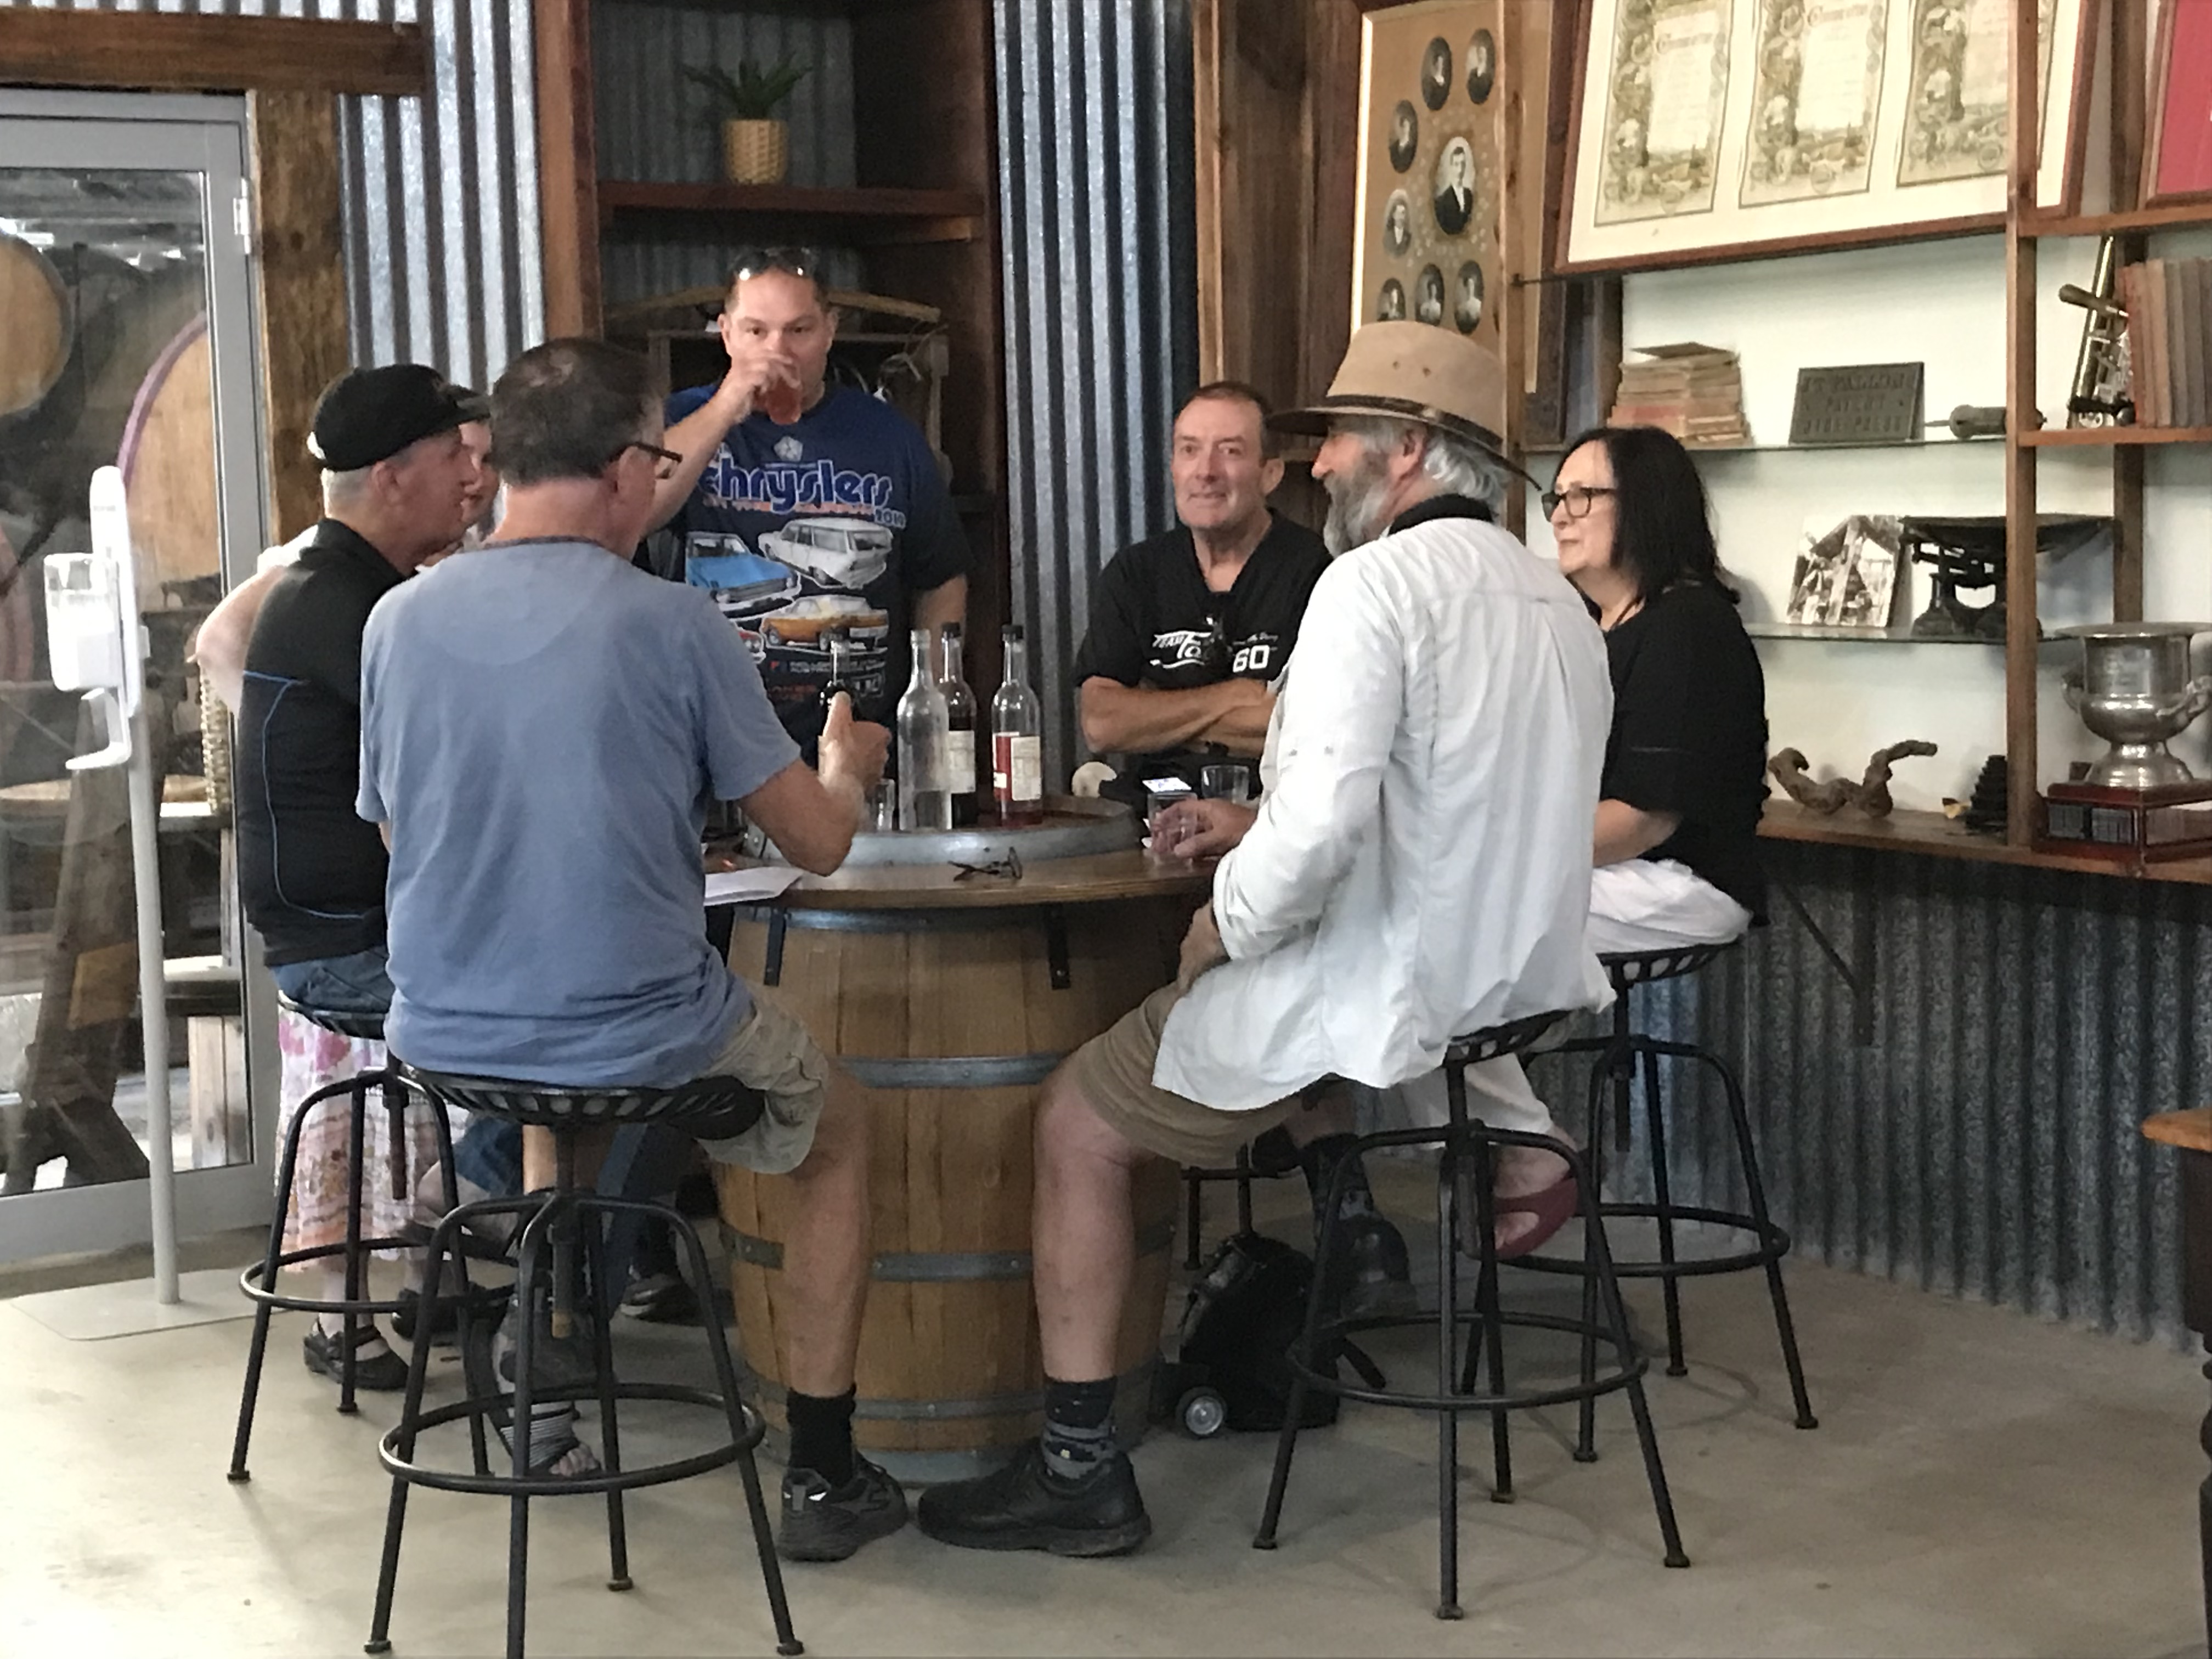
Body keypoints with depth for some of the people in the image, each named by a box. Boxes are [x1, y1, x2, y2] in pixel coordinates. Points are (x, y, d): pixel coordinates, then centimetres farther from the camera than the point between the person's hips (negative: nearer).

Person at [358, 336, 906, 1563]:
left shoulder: (400, 620, -1)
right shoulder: (673, 624, -13)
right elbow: (818, 843, -6)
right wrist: (846, 765, 18)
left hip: (441, 1036, 5)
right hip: (638, 1040, -4)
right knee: (838, 1130, 23)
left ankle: (544, 1371, 37)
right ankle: (822, 1475, 23)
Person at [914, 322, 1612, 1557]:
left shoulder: (1376, 584, -17)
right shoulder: (1558, 602, 10)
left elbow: (1324, 827, -29)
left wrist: (1224, 924, -10)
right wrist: (1263, 825, 15)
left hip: (1396, 1006, -9)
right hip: (1528, 995, 9)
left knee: (1080, 1120, 8)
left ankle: (1081, 1467, 9)